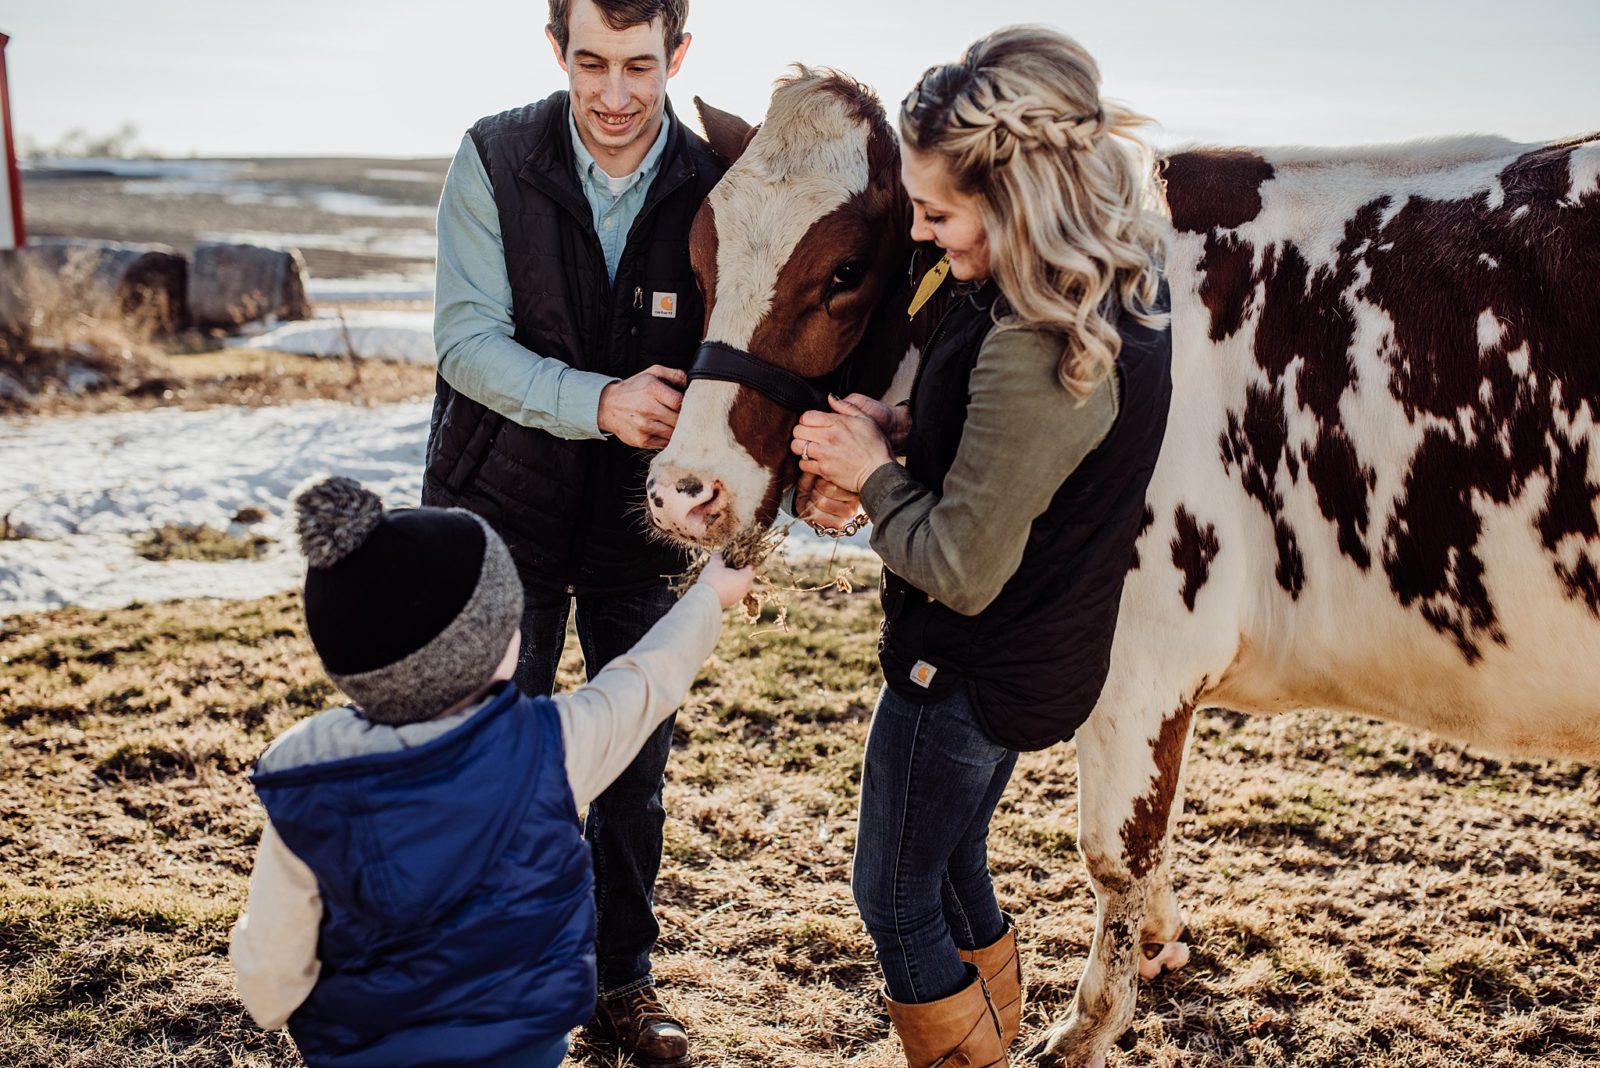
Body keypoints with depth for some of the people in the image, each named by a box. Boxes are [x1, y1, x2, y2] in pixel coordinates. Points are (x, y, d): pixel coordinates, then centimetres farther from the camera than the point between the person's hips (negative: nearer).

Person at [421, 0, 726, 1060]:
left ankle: (624, 976, 33)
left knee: (637, 755, 13)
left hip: (640, 517, 1)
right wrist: (597, 401, -32)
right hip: (506, 507, -1)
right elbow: (468, 341, -16)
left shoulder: (716, 185, -11)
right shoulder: (495, 161, -12)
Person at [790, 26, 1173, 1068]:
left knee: (896, 899, 14)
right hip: (1043, 654, 10)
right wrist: (908, 430, -3)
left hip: (969, 673, -9)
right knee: (955, 862, 29)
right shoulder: (1125, 274, -3)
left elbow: (959, 568, -27)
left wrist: (875, 473, -12)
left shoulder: (1035, 346, -34)